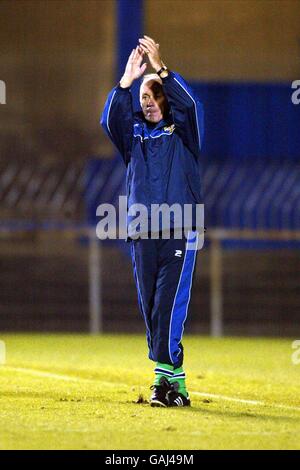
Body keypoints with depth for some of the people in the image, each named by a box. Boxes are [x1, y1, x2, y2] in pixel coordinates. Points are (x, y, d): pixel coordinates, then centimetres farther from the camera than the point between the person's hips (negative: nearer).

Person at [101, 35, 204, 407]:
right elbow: (110, 119, -5)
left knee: (169, 306, -13)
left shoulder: (183, 131, 7)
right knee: (150, 309, 2)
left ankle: (164, 376, -15)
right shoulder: (134, 132, 14)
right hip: (143, 234, 4)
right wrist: (126, 81, -16)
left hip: (179, 232, -4)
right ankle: (175, 380, 6)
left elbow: (189, 103, -13)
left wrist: (160, 68, -20)